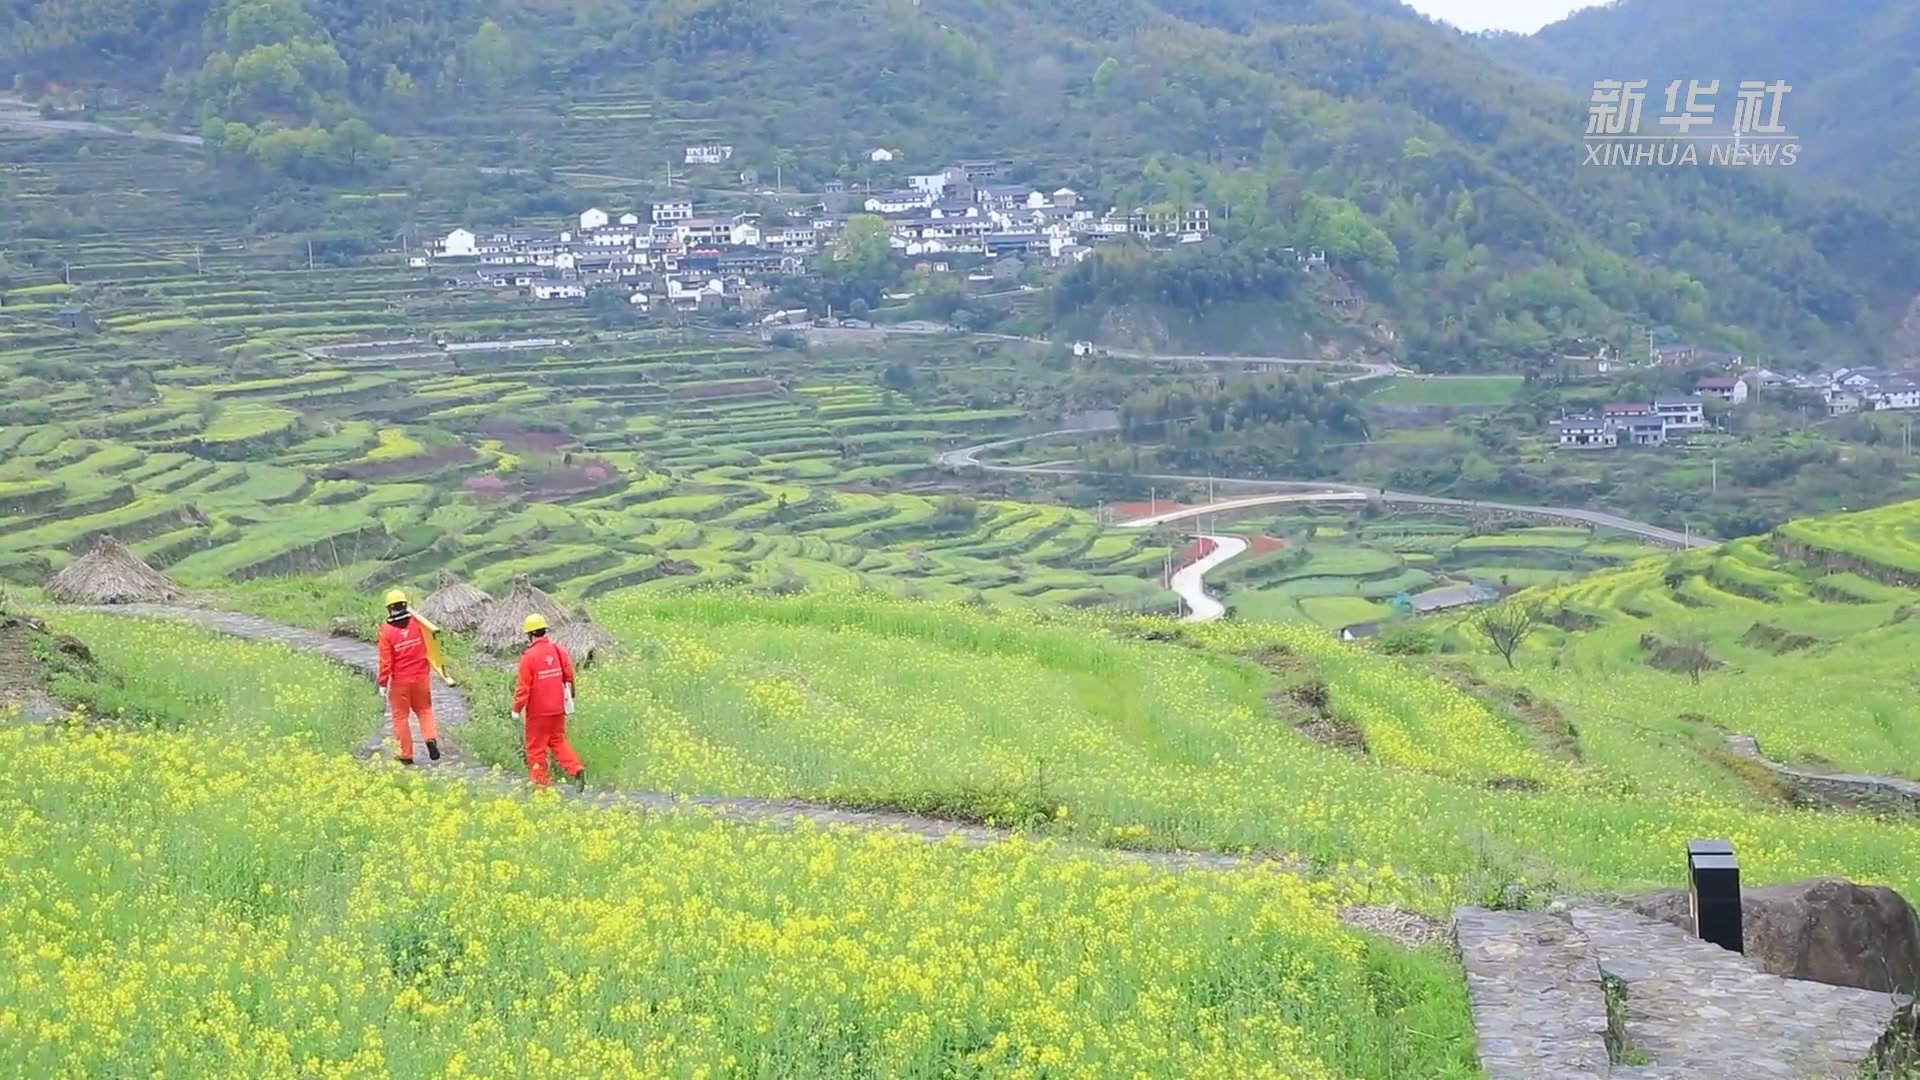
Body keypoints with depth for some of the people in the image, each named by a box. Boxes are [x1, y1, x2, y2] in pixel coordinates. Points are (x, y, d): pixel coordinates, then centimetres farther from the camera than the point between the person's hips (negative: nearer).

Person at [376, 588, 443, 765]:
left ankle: (406, 755, 10)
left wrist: (383, 684, -5)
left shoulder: (386, 631, -12)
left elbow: (385, 661, -11)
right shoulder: (417, 623, -5)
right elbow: (429, 646, 4)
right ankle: (431, 738, -7)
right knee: (424, 710, 18)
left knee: (400, 716, 8)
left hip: (400, 681, -2)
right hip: (421, 677, 3)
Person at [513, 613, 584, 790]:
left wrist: (517, 709, -5)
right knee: (558, 741, 17)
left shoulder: (529, 656, -16)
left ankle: (541, 781, 12)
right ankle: (576, 769, -1)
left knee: (536, 747, 7)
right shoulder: (558, 650, 1)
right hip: (557, 709, 6)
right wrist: (570, 695, 24)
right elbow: (569, 675, 10)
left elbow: (523, 686, -15)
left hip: (537, 711, -5)